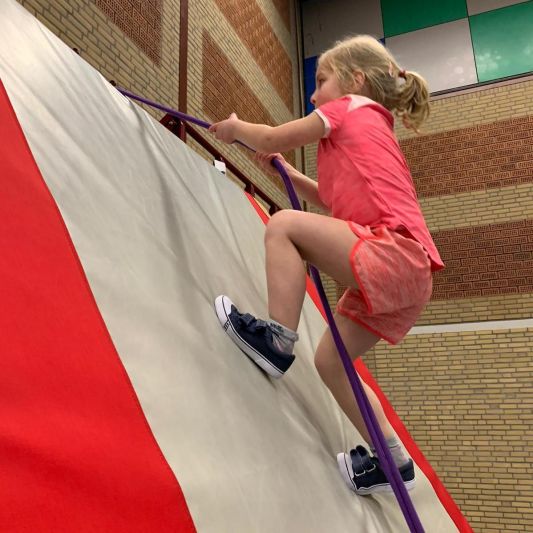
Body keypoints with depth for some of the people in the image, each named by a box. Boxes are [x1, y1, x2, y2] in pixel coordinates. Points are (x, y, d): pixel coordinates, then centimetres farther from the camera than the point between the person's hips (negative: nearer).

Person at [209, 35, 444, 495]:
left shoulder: (351, 108, 5)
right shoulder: (371, 129, 30)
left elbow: (273, 138, 4)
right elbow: (339, 200, 36)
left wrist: (236, 127, 24)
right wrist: (287, 173, 32)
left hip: (394, 251, -10)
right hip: (406, 272, 10)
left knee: (284, 225, -13)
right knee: (330, 362, 13)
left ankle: (278, 339, -12)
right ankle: (394, 462, 21)